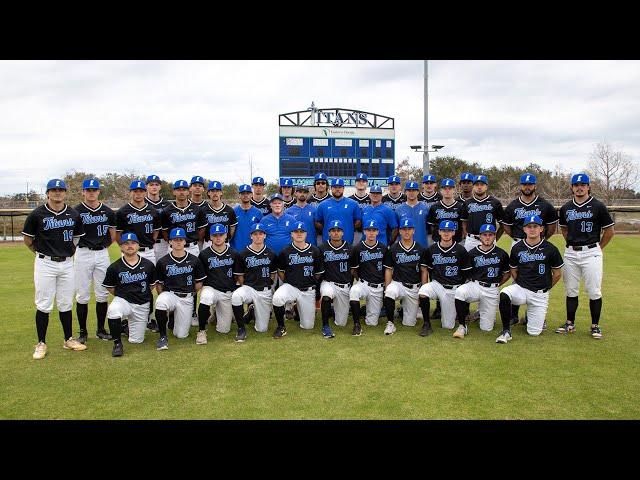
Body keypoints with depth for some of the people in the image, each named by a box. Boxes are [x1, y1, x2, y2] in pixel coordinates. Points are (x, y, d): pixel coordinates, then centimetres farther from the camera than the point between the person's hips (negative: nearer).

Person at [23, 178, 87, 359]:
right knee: (44, 305, 1)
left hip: (67, 263, 3)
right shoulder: (37, 214, -5)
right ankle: (41, 343, 13)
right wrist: (41, 252, 9)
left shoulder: (74, 215, 4)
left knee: (66, 305, 10)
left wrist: (69, 252, 10)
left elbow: (78, 237, 17)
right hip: (45, 264, -3)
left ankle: (69, 340, 21)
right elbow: (27, 239, 5)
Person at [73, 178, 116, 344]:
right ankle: (82, 332, 13)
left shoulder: (108, 212, 6)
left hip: (102, 254, 3)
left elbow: (113, 235, 15)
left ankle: (101, 330, 18)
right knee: (82, 295, 1)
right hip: (82, 254, -3)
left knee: (102, 294, 7)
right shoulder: (76, 212, -3)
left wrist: (102, 246, 7)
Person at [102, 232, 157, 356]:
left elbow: (152, 285, 12)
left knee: (136, 340, 3)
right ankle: (117, 344, -17)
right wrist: (121, 295, 2)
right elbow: (109, 287, 8)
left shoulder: (148, 265, -2)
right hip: (123, 301, -1)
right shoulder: (114, 267, -6)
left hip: (142, 305, 2)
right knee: (112, 310, -38)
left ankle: (130, 323, 37)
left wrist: (141, 294, 8)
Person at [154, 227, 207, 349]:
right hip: (169, 294, -1)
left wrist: (191, 295, 3)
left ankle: (176, 318, 33)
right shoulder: (162, 262, 1)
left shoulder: (194, 260, 3)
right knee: (160, 303, -39)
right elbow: (158, 284, 7)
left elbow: (199, 282, 10)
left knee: (181, 335, -3)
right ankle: (163, 337, -18)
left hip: (187, 298, 1)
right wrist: (164, 297, -5)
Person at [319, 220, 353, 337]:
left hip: (345, 286, 2)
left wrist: (350, 286, 9)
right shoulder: (322, 249, -2)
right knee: (326, 295, -40)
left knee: (341, 323, 5)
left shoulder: (350, 249, 3)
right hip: (328, 283, -2)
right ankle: (325, 326, -21)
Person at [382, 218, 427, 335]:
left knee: (410, 323, -1)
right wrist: (387, 288, -9)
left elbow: (424, 271, 6)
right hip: (398, 283, -1)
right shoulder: (392, 249, 3)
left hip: (414, 287, 1)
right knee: (389, 293, -38)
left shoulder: (420, 250, 5)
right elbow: (388, 270, 3)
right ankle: (390, 323, -20)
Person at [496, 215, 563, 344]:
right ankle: (506, 332, -18)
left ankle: (538, 316, 33)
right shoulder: (517, 248, 0)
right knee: (504, 295, -34)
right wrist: (521, 284, 10)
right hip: (520, 288, 1)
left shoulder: (550, 249, -6)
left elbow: (558, 274, 5)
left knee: (534, 332, -2)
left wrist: (545, 287, 13)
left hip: (540, 294, -1)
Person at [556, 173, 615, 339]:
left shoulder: (598, 206, -3)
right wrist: (571, 244, 12)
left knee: (594, 291, -1)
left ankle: (595, 326, 11)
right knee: (571, 290, 9)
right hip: (570, 253, 4)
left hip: (591, 253, -4)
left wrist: (598, 248, 3)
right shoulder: (566, 208, 8)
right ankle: (570, 323, 18)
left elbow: (609, 231, 3)